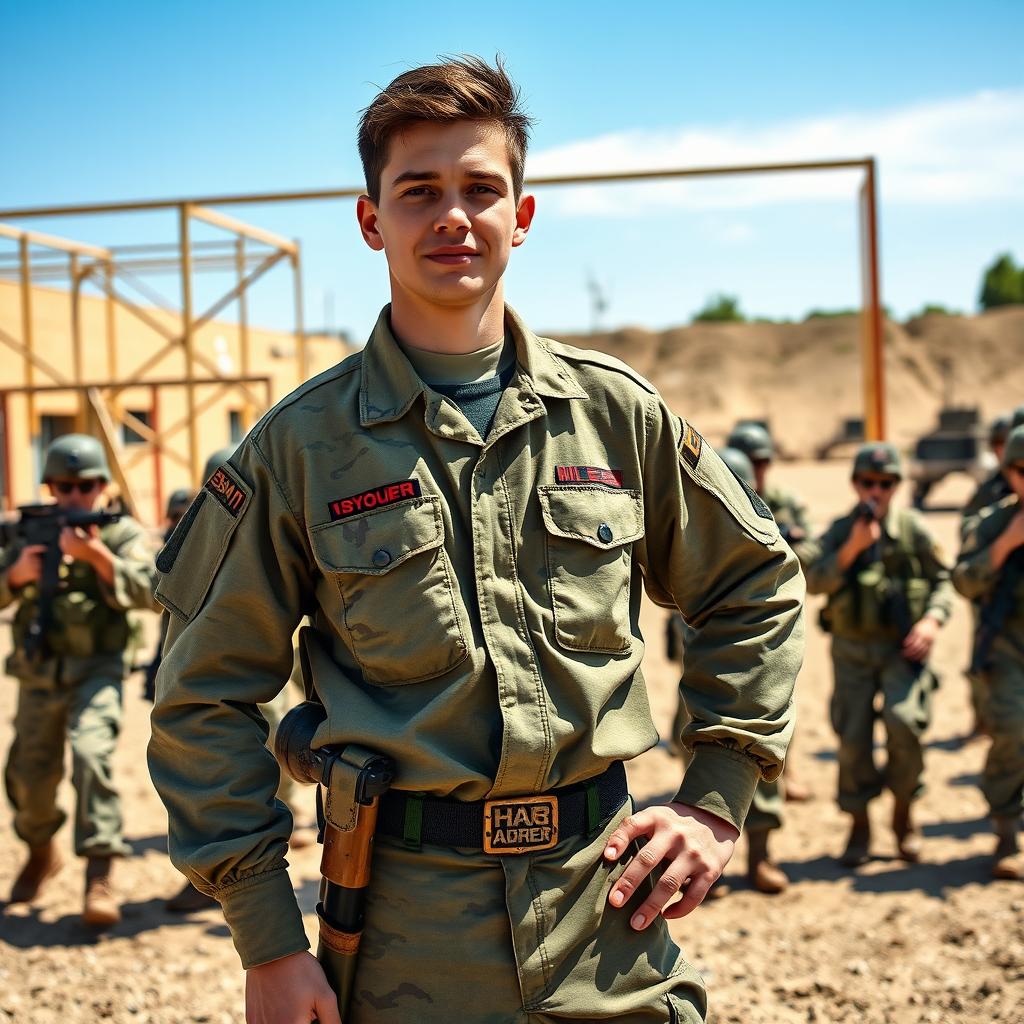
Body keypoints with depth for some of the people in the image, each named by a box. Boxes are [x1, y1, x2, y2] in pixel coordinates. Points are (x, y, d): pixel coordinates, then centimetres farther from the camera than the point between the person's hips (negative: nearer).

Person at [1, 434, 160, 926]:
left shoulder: (122, 534, 0)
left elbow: (150, 593, -16)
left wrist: (97, 555, -27)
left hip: (96, 671, -4)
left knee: (92, 756, -25)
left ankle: (100, 877, -22)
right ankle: (41, 852, 40)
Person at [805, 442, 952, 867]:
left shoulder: (912, 528, 0)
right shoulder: (840, 530, 3)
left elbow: (942, 580, 7)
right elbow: (814, 582, -9)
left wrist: (933, 619, -11)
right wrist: (852, 548, -21)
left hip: (902, 646, -2)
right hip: (852, 649, 2)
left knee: (904, 721, -21)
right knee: (853, 738, 1)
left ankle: (904, 815, 2)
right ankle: (859, 825, 20)